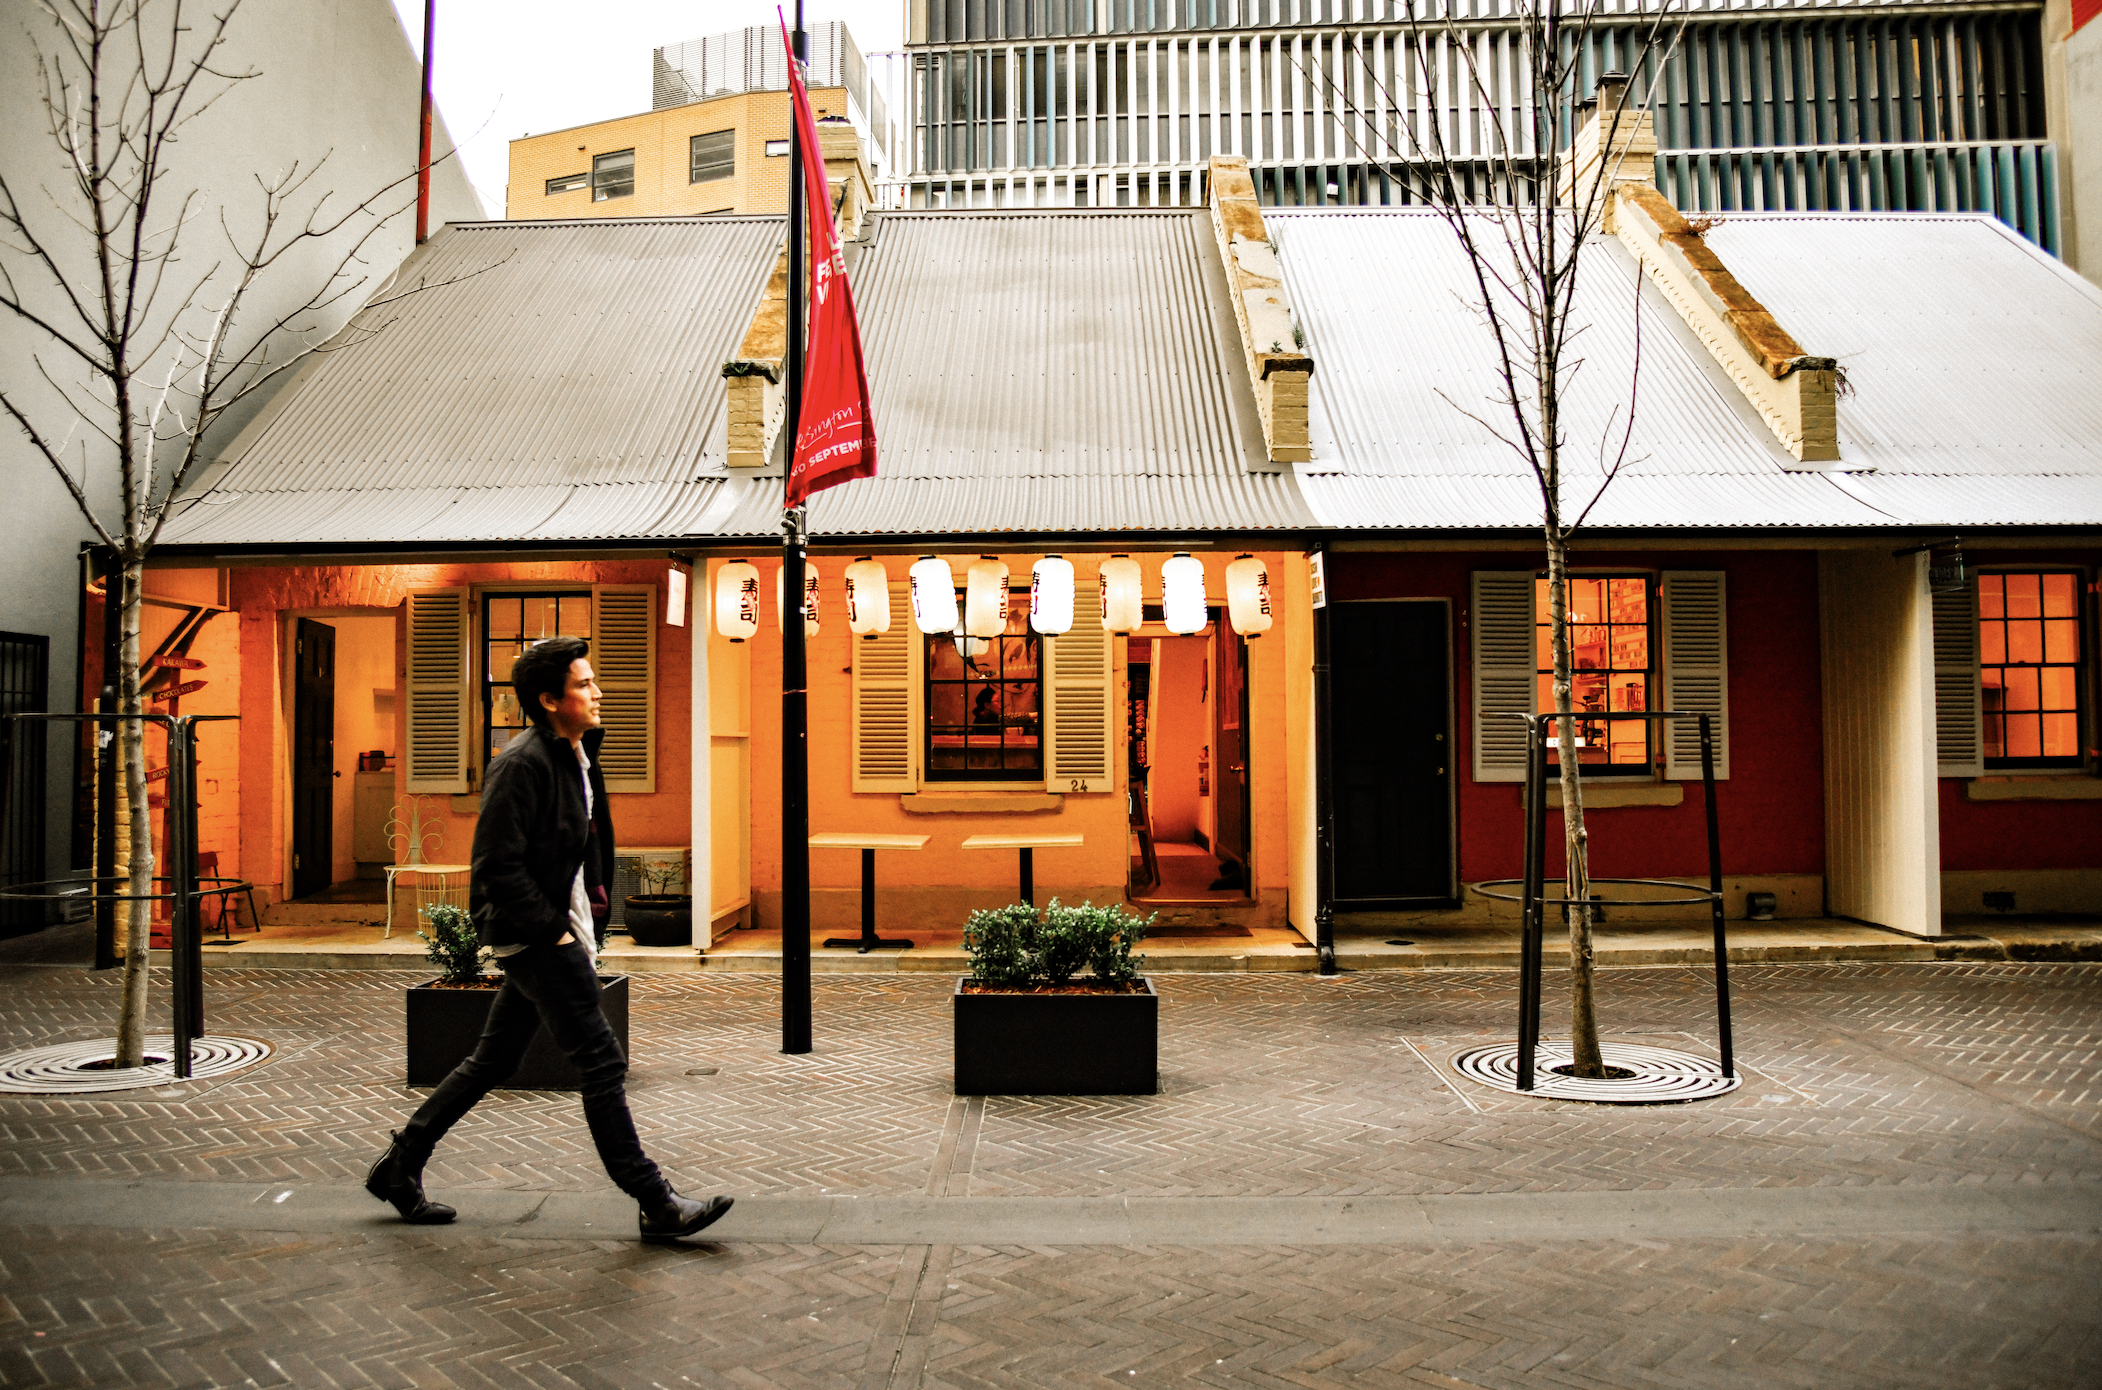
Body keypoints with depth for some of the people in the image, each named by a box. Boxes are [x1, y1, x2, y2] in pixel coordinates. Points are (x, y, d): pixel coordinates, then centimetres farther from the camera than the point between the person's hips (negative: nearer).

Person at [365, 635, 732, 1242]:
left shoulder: (578, 757, 12)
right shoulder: (522, 764, -18)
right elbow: (497, 866, -22)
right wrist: (554, 929, -19)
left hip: (552, 932, 10)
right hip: (535, 936, -10)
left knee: (493, 1060, 18)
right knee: (603, 1062, -7)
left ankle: (400, 1165, 32)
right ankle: (655, 1204, 0)